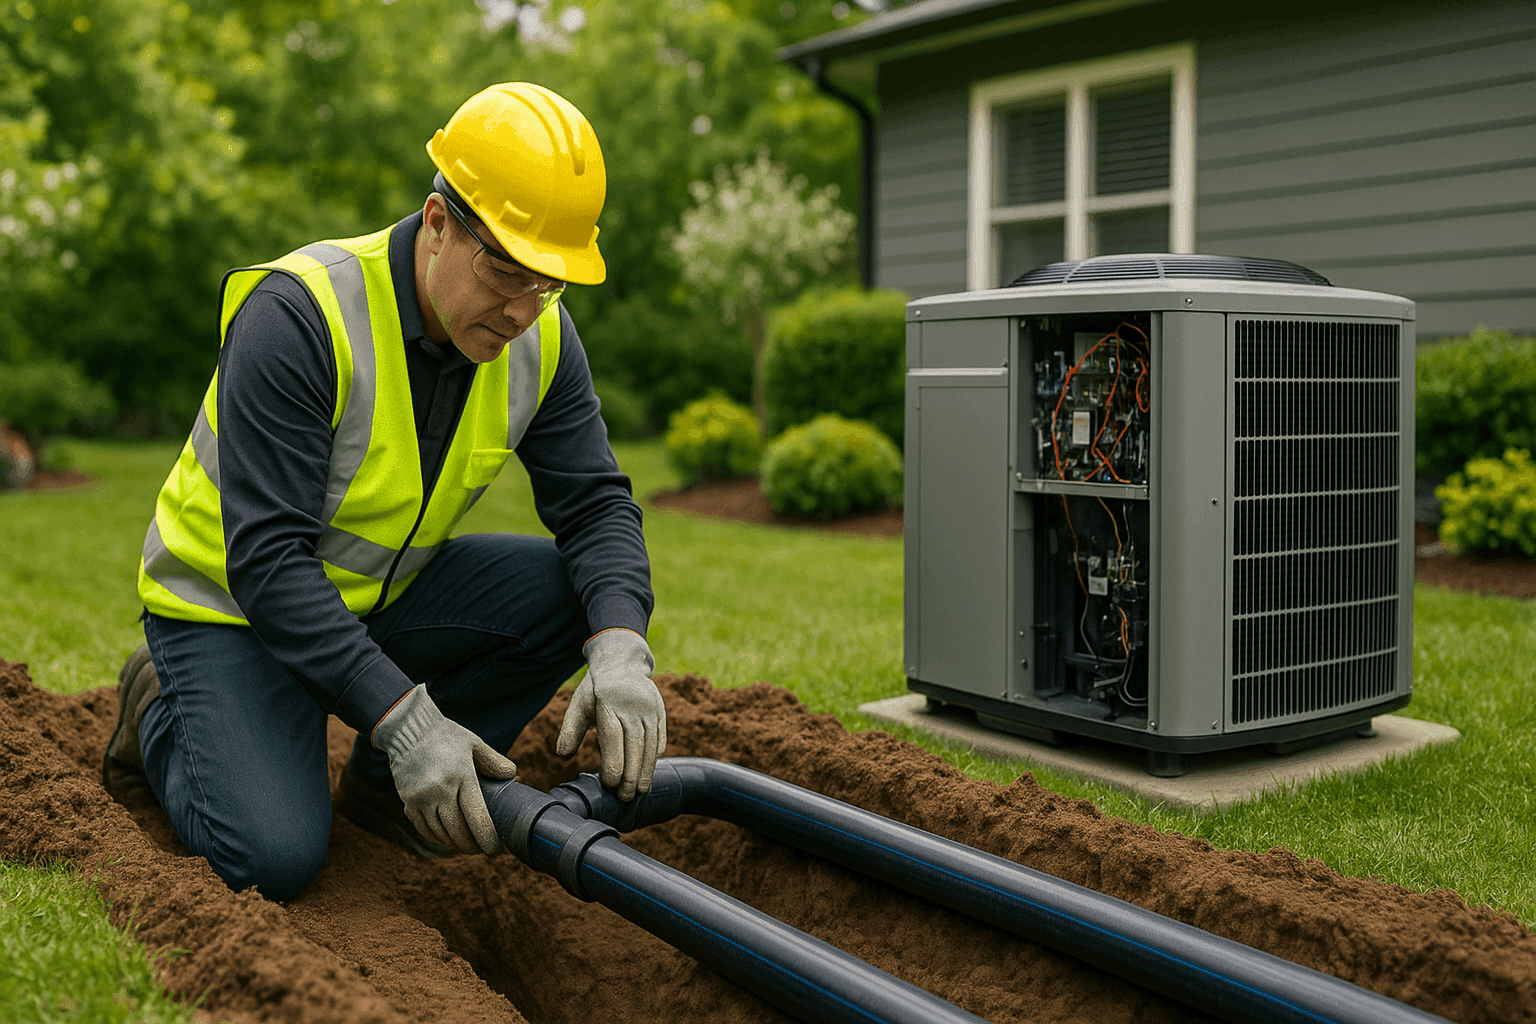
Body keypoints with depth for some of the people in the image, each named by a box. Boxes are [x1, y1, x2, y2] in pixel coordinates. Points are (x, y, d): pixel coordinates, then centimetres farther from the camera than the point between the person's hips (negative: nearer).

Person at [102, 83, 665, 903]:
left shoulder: (541, 338, -11)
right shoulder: (299, 314, -29)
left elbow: (596, 504, -11)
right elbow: (266, 559, -32)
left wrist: (621, 651, -31)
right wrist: (404, 716, -39)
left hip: (377, 597, 6)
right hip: (229, 603, -5)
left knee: (571, 592, -17)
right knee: (276, 859, -22)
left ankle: (383, 784, 3)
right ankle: (166, 714, 11)